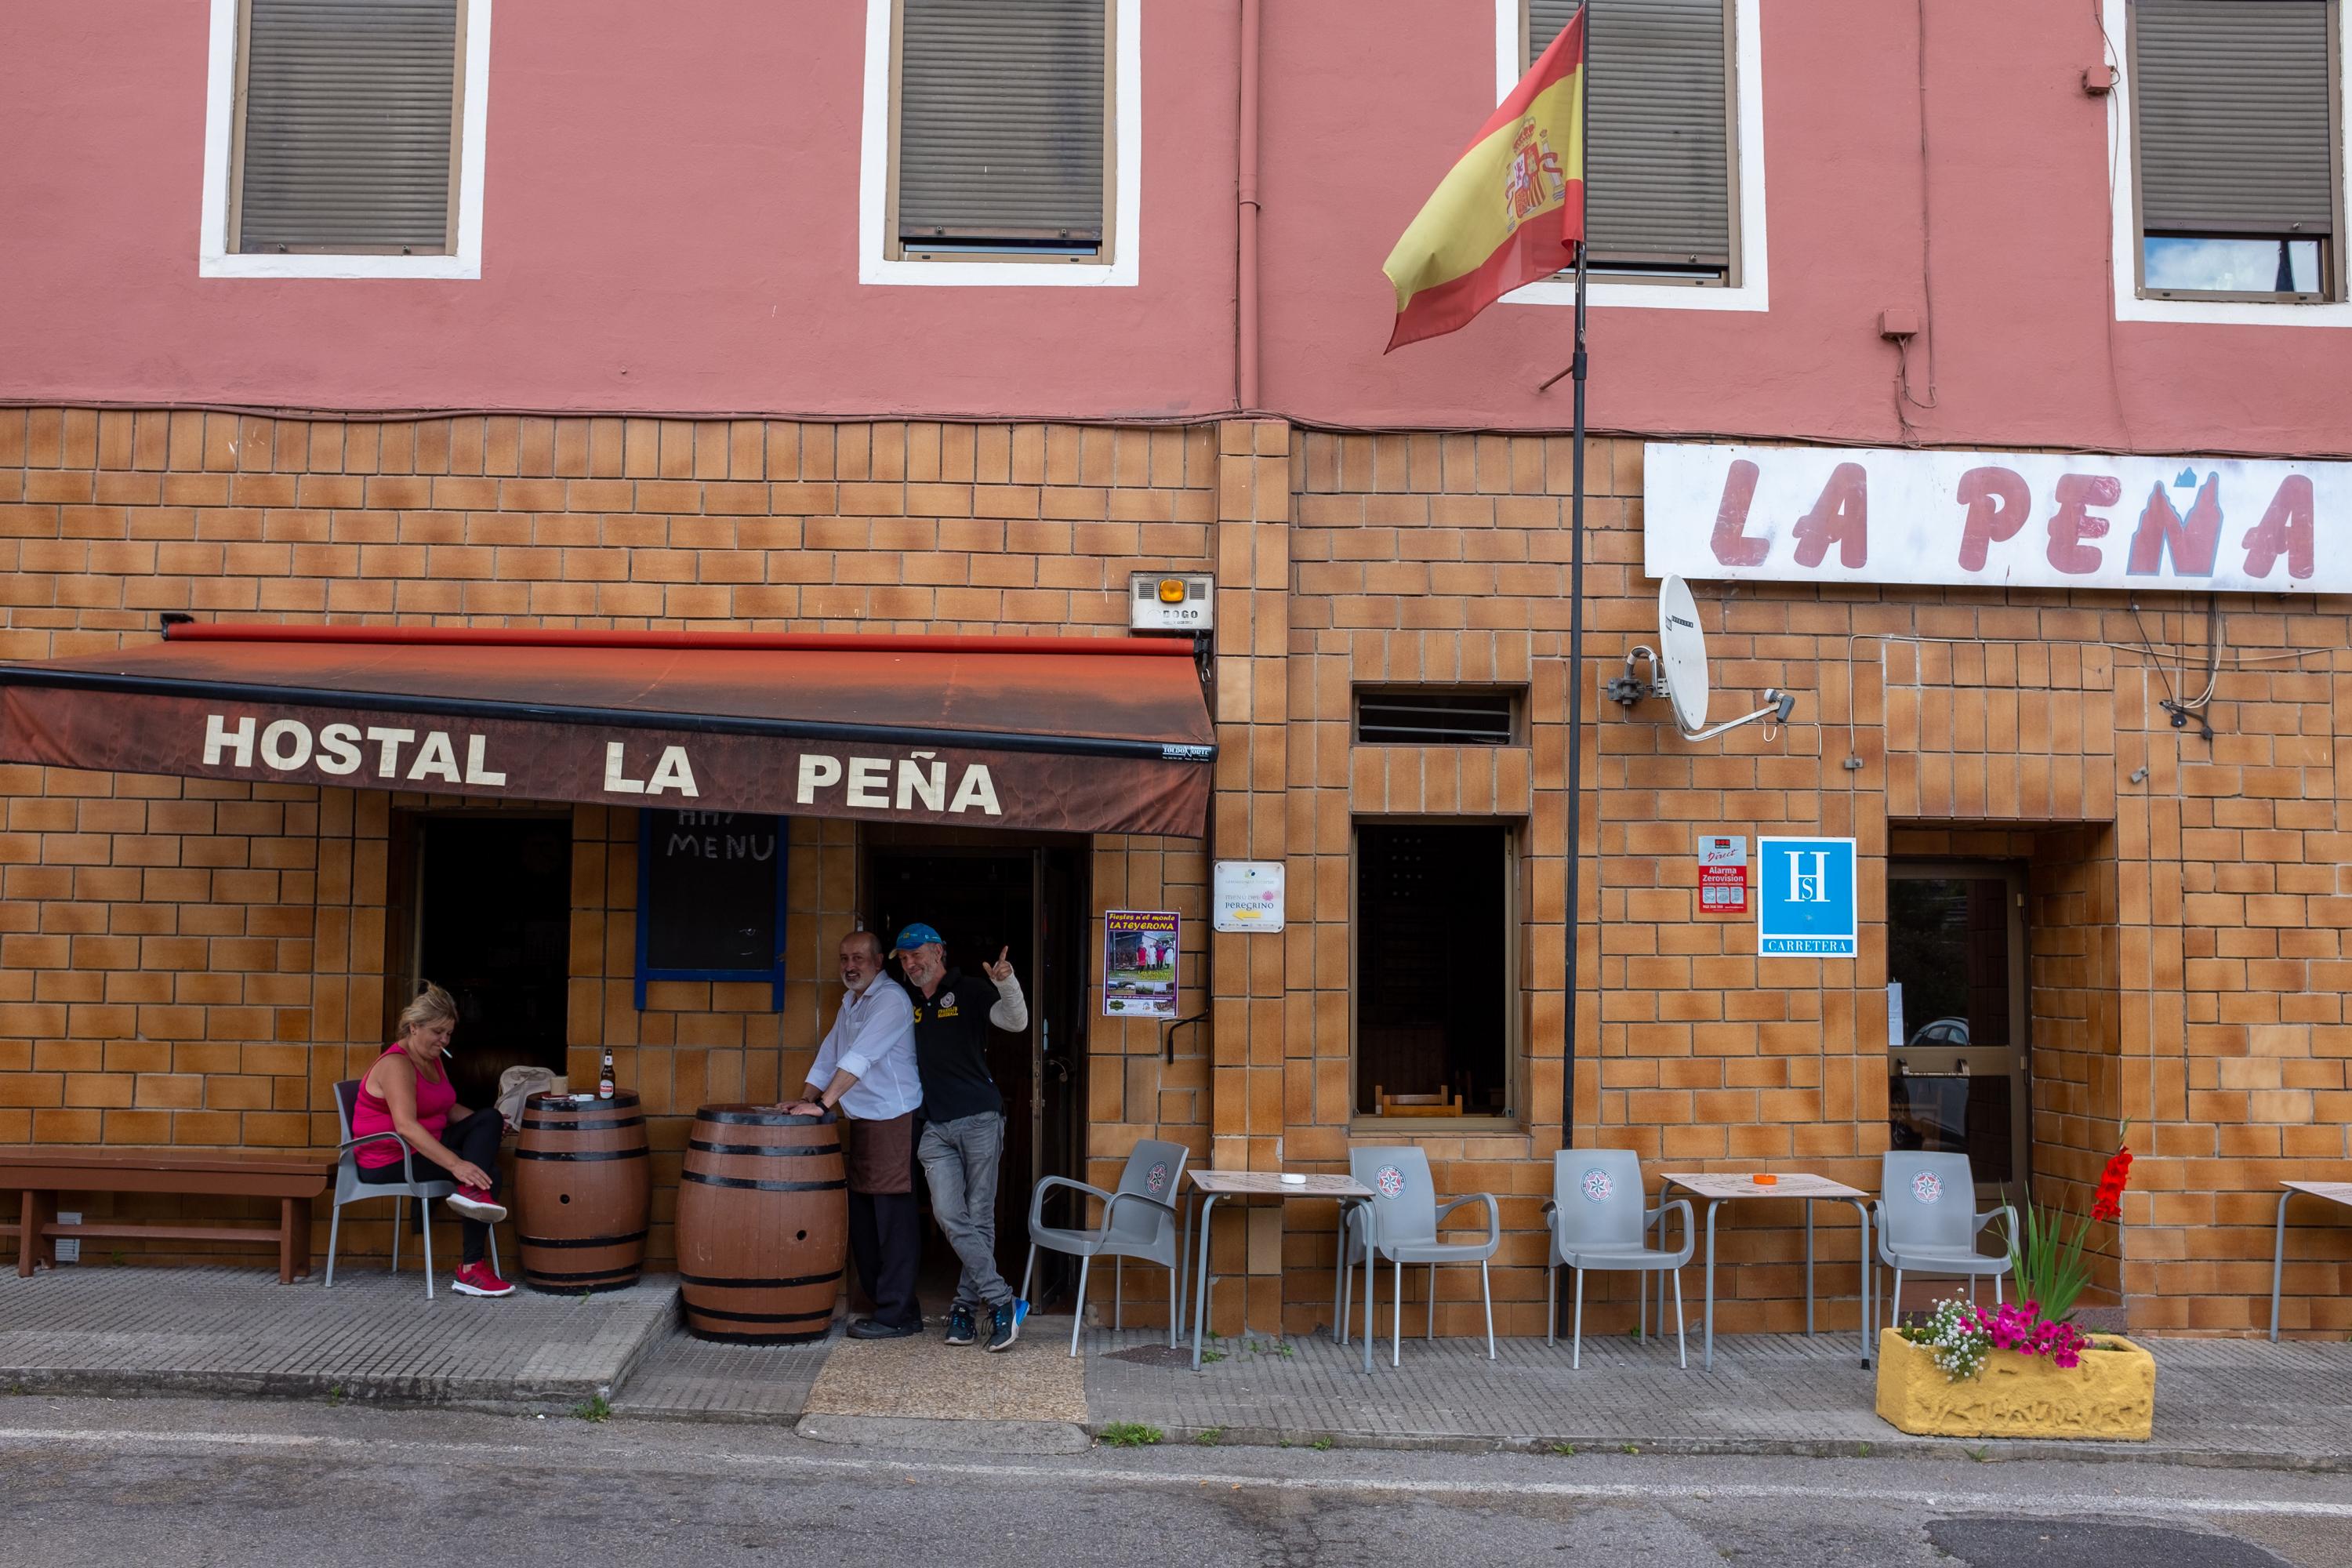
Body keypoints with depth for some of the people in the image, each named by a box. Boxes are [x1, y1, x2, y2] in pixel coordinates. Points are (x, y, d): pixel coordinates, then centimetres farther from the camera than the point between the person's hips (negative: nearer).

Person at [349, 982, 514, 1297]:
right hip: (389, 1162, -9)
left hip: (424, 1146, 9)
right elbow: (406, 1126, -33)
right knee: (488, 1172, -20)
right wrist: (454, 1163, -41)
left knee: (490, 1118, -11)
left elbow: (449, 1109, 19)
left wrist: (488, 1125, -2)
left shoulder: (432, 1059, 11)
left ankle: (471, 1192, -27)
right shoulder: (396, 1064, -19)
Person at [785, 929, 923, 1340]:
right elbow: (828, 1057, 19)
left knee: (894, 1218, -7)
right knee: (862, 1218, 11)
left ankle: (895, 1316, -3)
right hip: (861, 1121, 10)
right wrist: (807, 1099, 5)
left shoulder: (891, 1000, -12)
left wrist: (823, 1104, -24)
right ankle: (887, 1304, 19)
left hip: (894, 1120, -10)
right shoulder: (849, 1004, 17)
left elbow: (859, 1059, -21)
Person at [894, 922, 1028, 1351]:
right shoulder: (907, 1003, 12)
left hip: (979, 1118, -4)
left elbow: (1016, 1022, -14)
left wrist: (1007, 983, -32)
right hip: (935, 1126, 4)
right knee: (950, 1215, -7)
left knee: (979, 1217, 1)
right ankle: (1001, 1301, -3)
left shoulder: (969, 991, -2)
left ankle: (966, 1305, 11)